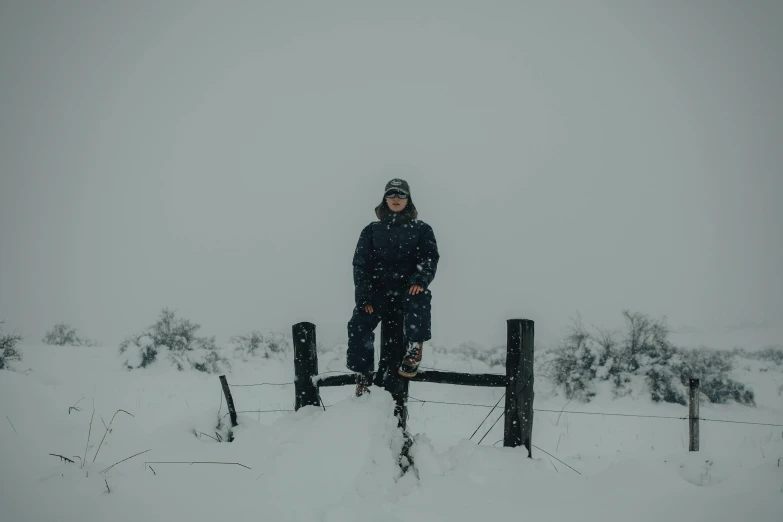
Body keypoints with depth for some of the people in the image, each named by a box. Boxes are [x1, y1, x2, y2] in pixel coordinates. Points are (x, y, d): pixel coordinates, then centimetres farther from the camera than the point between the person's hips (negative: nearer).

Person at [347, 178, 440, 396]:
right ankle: (363, 376, -13)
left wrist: (420, 280, -23)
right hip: (380, 290, 2)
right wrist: (365, 297, -9)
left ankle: (414, 351, -28)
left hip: (409, 288, -1)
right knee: (359, 324, -23)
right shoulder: (372, 231, 14)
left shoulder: (421, 229, 12)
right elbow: (361, 264, 6)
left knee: (420, 298, -38)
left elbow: (430, 258, -1)